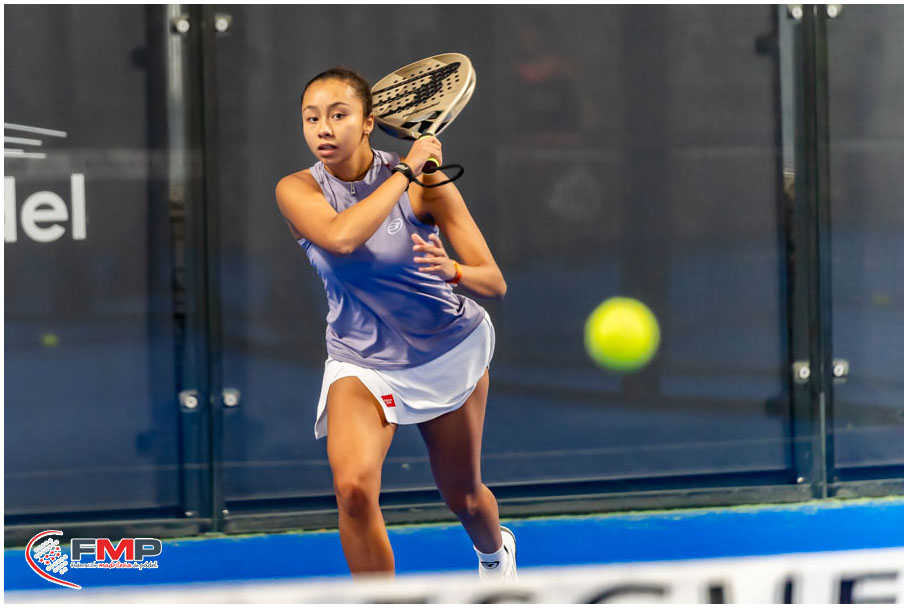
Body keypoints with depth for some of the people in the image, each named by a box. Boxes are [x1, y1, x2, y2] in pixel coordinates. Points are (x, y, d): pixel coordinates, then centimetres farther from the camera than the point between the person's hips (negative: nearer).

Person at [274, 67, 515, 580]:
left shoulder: (426, 183, -17)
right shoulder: (298, 190, -15)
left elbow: (494, 282, -18)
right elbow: (340, 237, -38)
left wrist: (454, 271, -41)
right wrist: (405, 171, -29)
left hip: (450, 349, 0)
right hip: (362, 362, 0)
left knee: (463, 497, 15)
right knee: (353, 485, -26)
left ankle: (495, 548, 53)